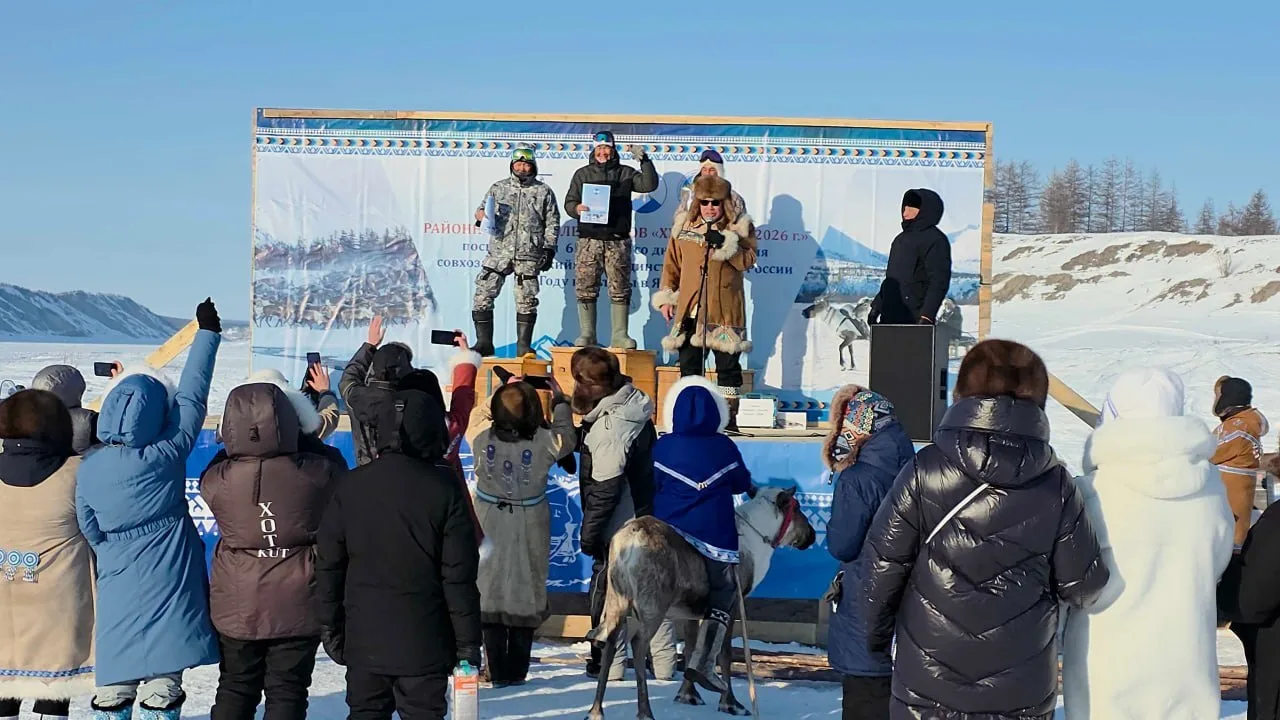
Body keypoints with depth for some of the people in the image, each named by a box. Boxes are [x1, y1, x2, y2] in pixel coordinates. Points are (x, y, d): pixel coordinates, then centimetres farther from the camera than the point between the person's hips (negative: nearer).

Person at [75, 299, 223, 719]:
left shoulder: (88, 470, -3)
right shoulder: (165, 457, -13)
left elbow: (90, 531, 7)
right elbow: (192, 398, -6)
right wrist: (208, 333, 2)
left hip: (117, 593, 3)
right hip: (168, 589, -3)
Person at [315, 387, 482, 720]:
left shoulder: (351, 485, -1)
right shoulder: (443, 490, -10)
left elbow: (328, 564, 3)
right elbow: (459, 575, -10)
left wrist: (330, 626, 12)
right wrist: (468, 641, -2)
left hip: (364, 638, 3)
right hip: (424, 642, -3)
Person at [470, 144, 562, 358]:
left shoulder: (544, 192, 7)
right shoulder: (499, 188, 12)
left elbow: (552, 223, 7)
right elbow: (482, 209, 16)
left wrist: (549, 249, 0)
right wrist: (482, 214, -8)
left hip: (529, 255, -1)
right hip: (499, 252, 2)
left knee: (526, 301, 1)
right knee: (483, 295, -3)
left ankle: (523, 346, 9)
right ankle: (484, 343, 6)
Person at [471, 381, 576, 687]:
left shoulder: (483, 441, -15)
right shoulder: (543, 442, -19)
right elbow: (567, 438, 2)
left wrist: (506, 395, 11)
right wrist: (559, 400, 12)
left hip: (491, 532, 1)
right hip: (529, 532, -1)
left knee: (491, 592, 9)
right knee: (526, 592, 10)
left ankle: (497, 672, 10)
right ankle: (516, 671, 16)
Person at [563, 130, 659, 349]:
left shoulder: (626, 173, 11)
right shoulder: (583, 174, 13)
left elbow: (649, 184, -1)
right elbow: (569, 202, 11)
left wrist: (644, 160, -10)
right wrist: (576, 208, -11)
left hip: (618, 241, 0)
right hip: (589, 240, 0)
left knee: (620, 289, -1)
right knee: (586, 288, -1)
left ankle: (619, 335, 3)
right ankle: (587, 335, 5)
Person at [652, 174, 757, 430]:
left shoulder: (740, 227, 2)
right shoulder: (684, 226, 10)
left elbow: (748, 261, -8)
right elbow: (672, 263, 14)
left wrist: (725, 244, -21)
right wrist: (665, 296, 10)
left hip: (725, 310, -2)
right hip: (690, 309, 2)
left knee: (728, 365, 3)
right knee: (689, 364, 7)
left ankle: (729, 416, 11)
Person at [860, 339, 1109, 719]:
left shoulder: (924, 473, -11)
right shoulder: (1056, 486, -8)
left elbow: (883, 564, -7)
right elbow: (1081, 586, -2)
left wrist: (877, 633, 10)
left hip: (927, 688, -1)